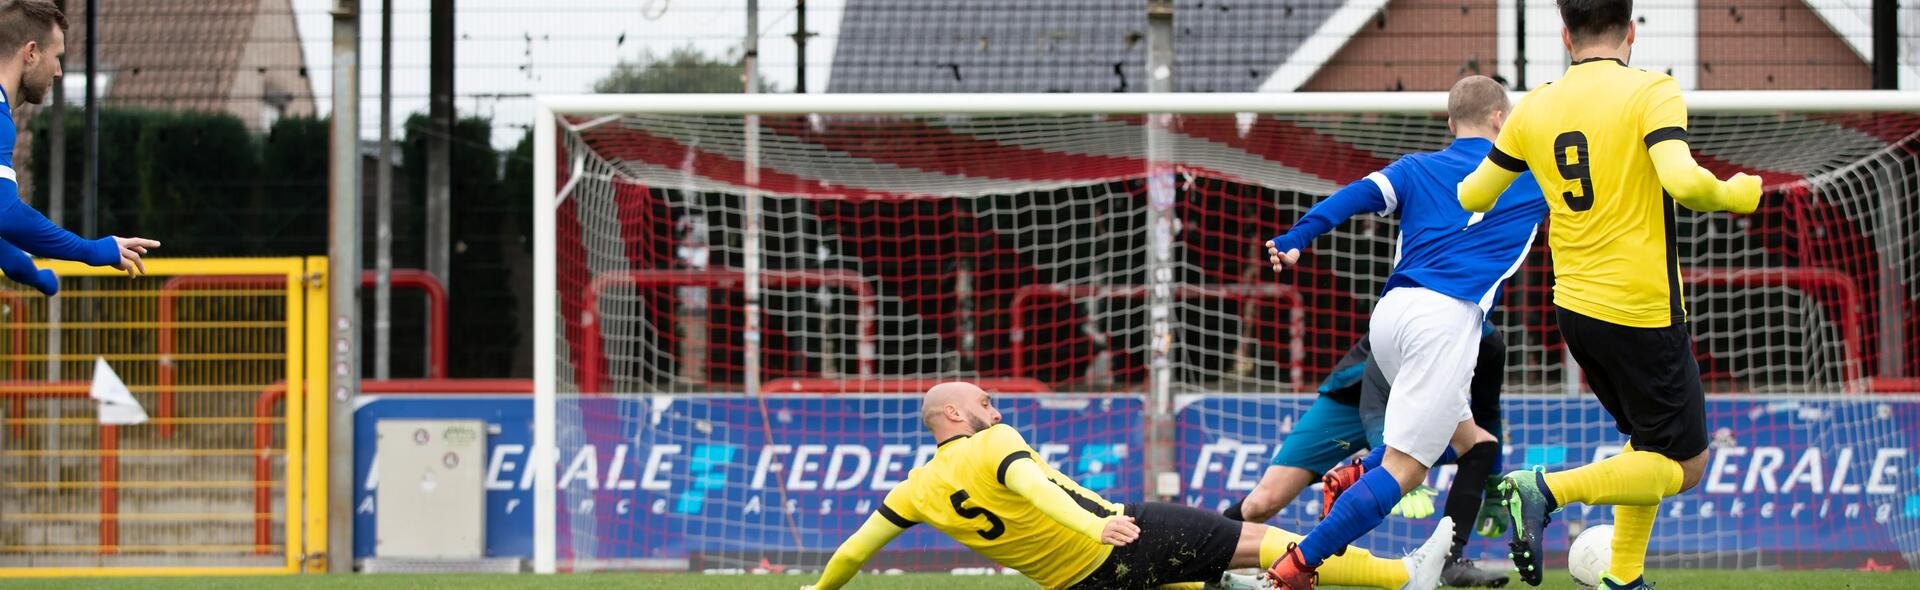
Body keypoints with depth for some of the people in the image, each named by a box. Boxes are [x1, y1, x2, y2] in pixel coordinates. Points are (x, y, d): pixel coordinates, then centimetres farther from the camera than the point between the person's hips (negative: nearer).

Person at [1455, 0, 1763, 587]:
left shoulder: (1535, 107, 5)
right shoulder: (1651, 92, -11)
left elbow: (1473, 196, 12)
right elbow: (1682, 182, -26)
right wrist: (1735, 194, -6)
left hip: (1574, 307, 7)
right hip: (1644, 311, -7)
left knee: (1650, 447, 24)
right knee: (1684, 466, 2)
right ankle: (1547, 490, -18)